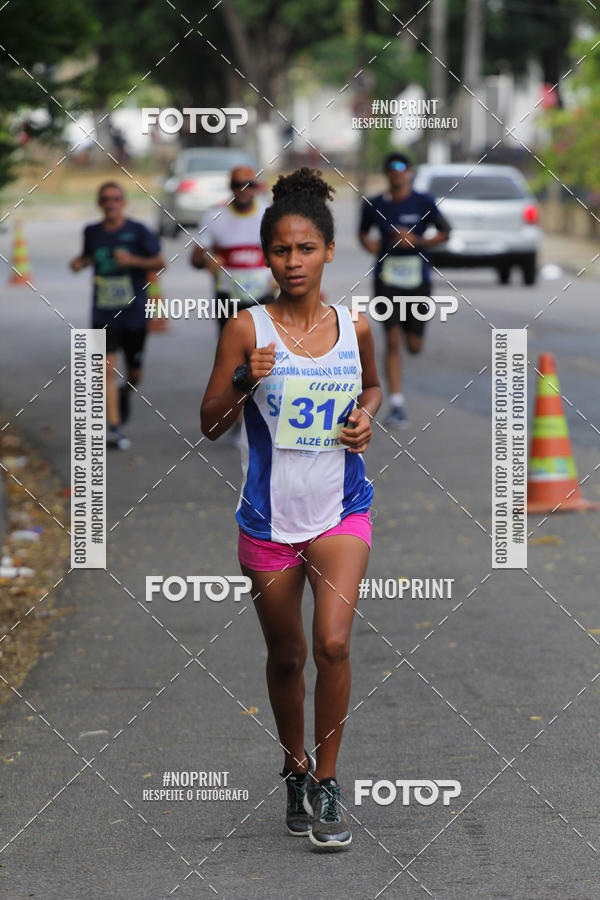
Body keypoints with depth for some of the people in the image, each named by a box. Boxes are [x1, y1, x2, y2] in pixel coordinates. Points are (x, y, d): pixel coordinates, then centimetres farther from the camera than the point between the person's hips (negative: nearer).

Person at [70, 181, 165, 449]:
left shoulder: (137, 231, -5)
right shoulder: (92, 232, 3)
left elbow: (160, 262, -3)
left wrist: (133, 260, -18)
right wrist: (79, 262, 1)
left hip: (134, 314, -1)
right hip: (103, 314, 1)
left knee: (135, 373, 11)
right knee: (107, 369, -13)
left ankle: (124, 393, 46)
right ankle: (114, 427, -10)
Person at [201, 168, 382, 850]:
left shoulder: (354, 326, 0)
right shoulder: (247, 329, -7)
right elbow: (209, 425, -4)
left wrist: (365, 417, 0)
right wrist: (243, 381, -22)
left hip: (341, 510, 0)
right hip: (269, 517, 0)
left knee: (333, 643, -17)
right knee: (286, 656, 13)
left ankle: (327, 784, -3)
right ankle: (295, 770, 35)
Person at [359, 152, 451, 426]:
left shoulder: (423, 203, -2)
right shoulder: (374, 205, 1)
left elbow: (444, 232, 4)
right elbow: (363, 231, 17)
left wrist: (418, 241, -12)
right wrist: (368, 242, -6)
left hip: (417, 279, 0)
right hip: (387, 280, 0)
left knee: (414, 346, 7)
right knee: (392, 342, -10)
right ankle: (396, 405, -9)